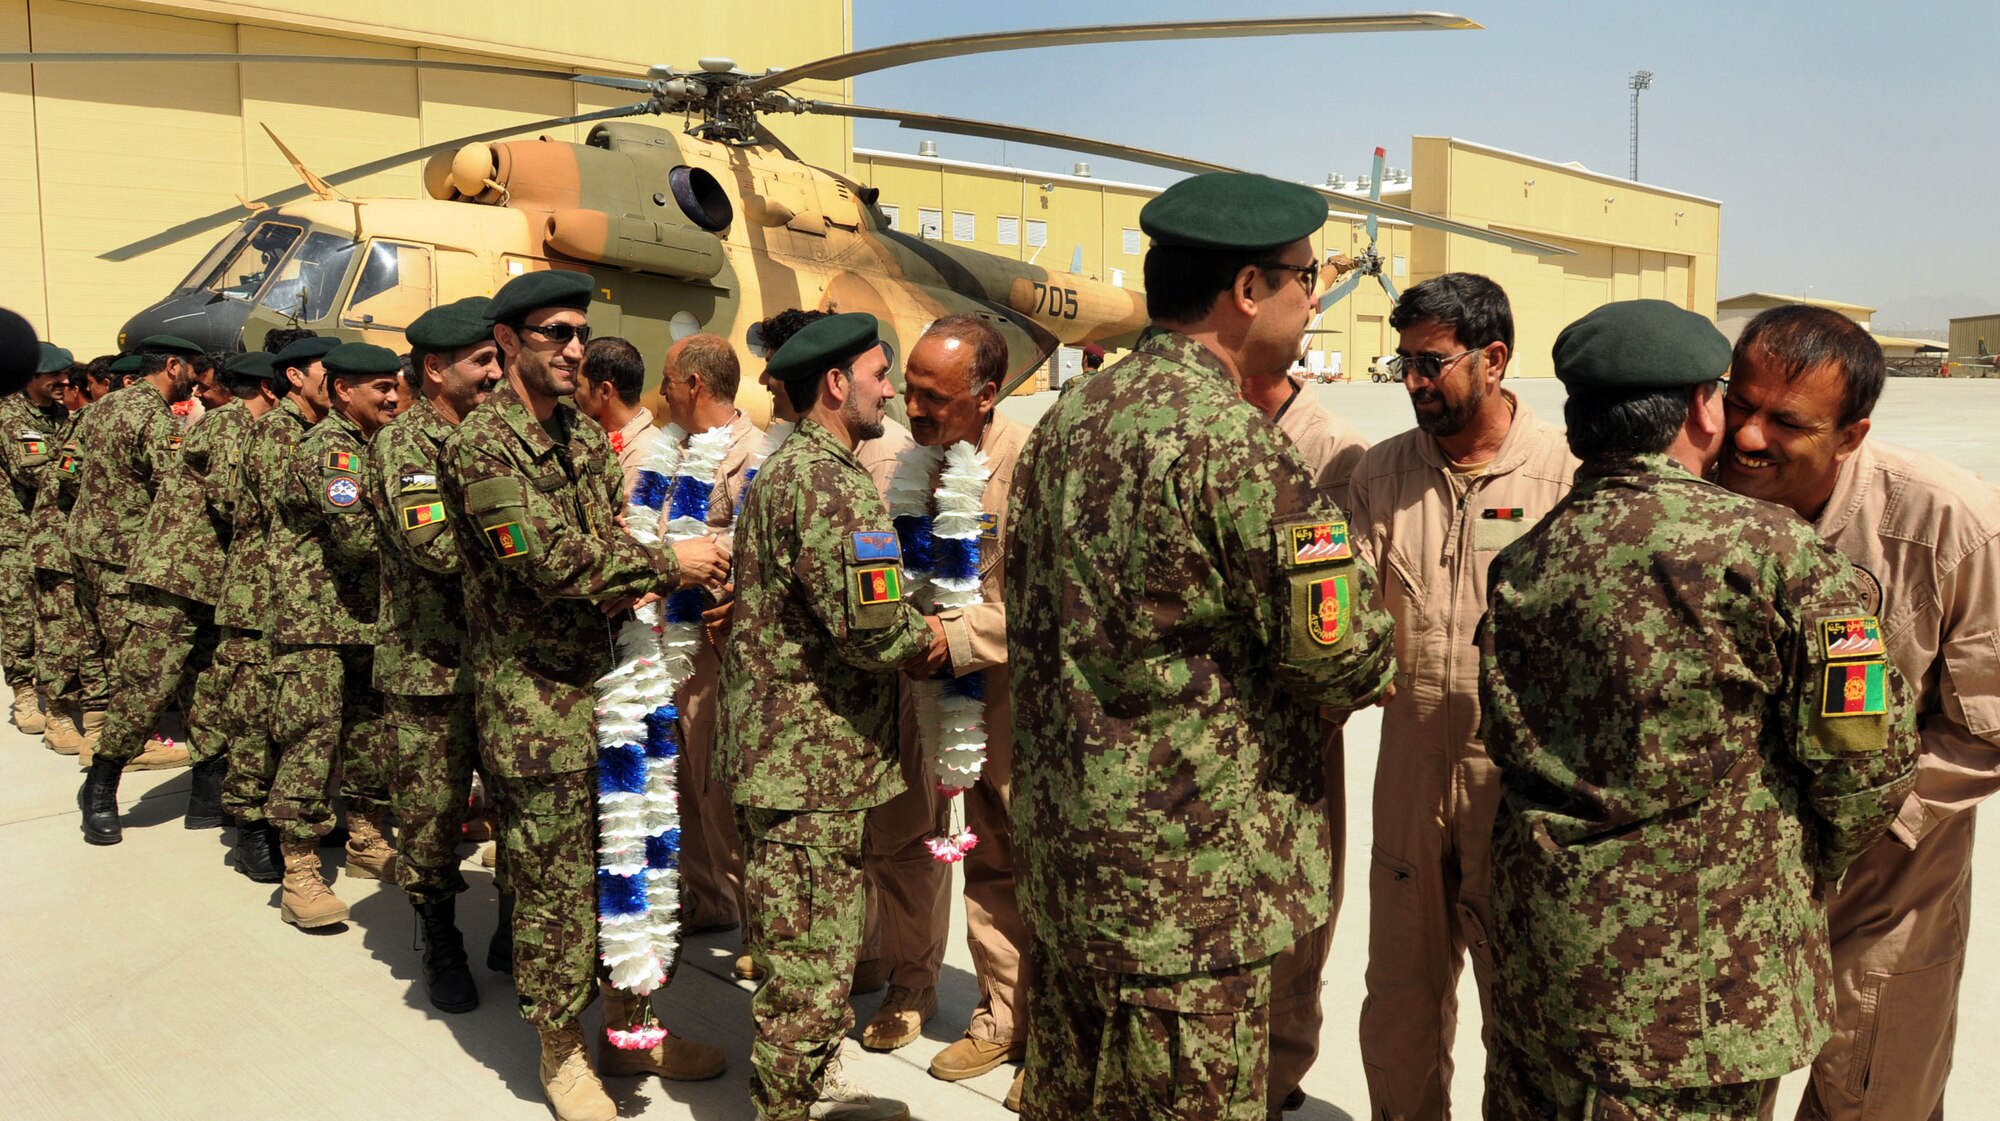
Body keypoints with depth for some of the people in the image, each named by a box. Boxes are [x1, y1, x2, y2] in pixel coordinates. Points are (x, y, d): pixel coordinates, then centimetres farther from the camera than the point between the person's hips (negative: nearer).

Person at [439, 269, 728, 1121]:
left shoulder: (585, 435, 12)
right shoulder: (482, 444, -13)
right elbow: (552, 559, -22)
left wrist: (622, 580, -11)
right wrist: (669, 563, -17)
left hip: (607, 683, 8)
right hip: (537, 704, -7)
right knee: (554, 881, 5)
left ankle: (627, 1028, 32)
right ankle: (562, 1053, 23)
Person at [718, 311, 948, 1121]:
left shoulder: (784, 468, 15)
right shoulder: (828, 480, -19)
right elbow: (868, 628, -25)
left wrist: (906, 629, 3)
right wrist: (923, 640, -5)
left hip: (783, 745, 11)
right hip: (814, 757, -11)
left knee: (805, 945, 21)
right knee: (811, 955, 1)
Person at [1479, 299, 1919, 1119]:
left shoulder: (1521, 562, -1)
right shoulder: (1776, 554, -15)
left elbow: (1510, 746, 3)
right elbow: (1864, 761, -10)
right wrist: (1801, 879, 9)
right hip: (1706, 982, -4)